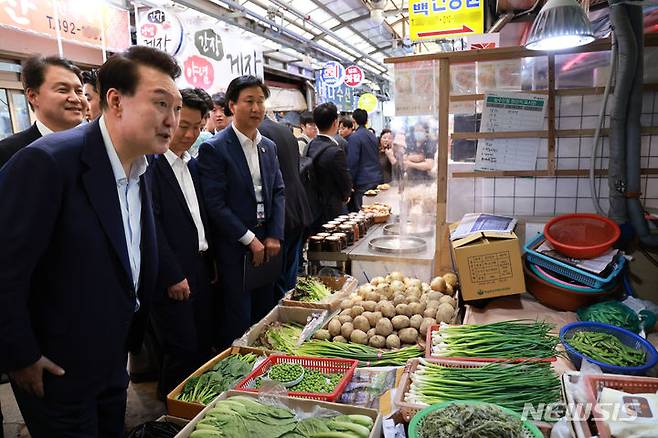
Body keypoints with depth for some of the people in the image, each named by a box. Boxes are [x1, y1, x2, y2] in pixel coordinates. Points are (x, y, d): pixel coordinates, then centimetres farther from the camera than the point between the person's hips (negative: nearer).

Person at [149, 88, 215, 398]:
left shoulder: (192, 164, 13)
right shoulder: (149, 163, -12)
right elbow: (150, 225, -16)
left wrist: (210, 262, 12)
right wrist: (172, 275, -15)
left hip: (200, 267, 8)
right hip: (172, 275, -8)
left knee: (203, 346, 17)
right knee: (181, 352, 3)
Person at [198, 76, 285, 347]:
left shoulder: (269, 147, 10)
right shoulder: (214, 149, -10)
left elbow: (278, 192, 10)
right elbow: (215, 204, -14)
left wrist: (274, 236, -1)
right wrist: (250, 240, -13)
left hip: (266, 243, 6)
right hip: (234, 247, -6)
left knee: (265, 313, 16)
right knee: (238, 320, 4)